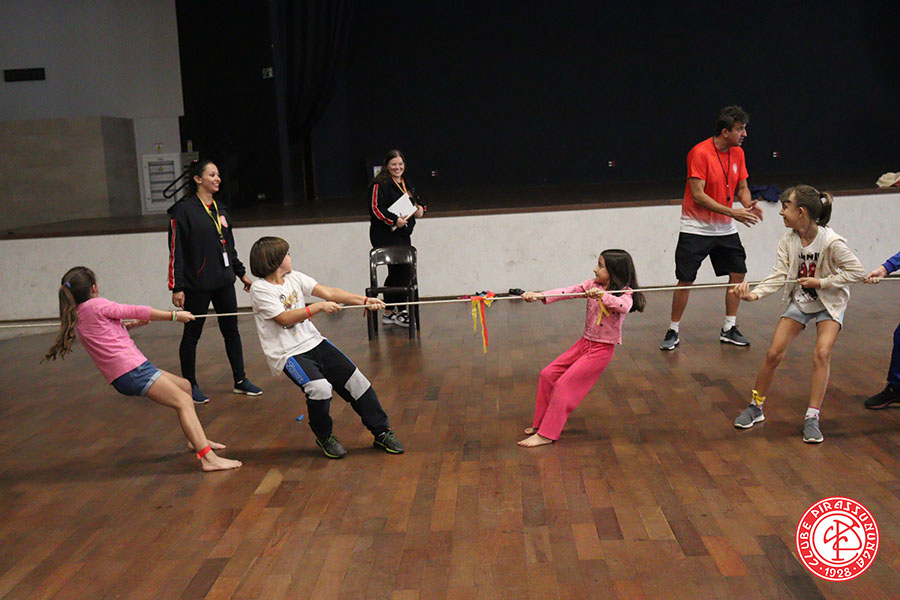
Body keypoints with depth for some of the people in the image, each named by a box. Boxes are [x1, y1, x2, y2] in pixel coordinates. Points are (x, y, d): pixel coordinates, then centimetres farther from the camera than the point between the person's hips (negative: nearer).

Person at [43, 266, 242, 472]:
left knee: (184, 385, 22)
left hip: (120, 375, 10)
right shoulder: (96, 305, -6)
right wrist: (173, 315, 4)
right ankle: (208, 457, -28)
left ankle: (196, 439, 29)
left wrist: (127, 326, 20)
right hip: (132, 369, -10)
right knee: (183, 401, -15)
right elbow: (136, 311, -3)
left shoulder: (76, 316, 17)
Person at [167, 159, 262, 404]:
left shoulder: (220, 210, 11)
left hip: (224, 283, 7)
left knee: (231, 330, 12)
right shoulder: (183, 210, -11)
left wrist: (241, 272, 22)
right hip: (197, 285, -7)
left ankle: (240, 381, 22)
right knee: (192, 335, 6)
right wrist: (177, 287, -16)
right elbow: (176, 251, -13)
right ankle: (190, 386, 20)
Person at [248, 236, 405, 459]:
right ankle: (324, 437, 0)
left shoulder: (294, 277, 9)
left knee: (356, 380, 0)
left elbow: (329, 293, 3)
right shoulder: (260, 289, -9)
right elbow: (285, 318, -18)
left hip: (313, 342, 7)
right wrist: (320, 307, -19)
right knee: (320, 388, -29)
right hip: (287, 354, -7)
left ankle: (382, 432, 15)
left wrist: (364, 300, -6)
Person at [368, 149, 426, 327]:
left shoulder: (406, 184, 17)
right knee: (404, 272, -12)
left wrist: (420, 209, 5)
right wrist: (394, 220, -24)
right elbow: (375, 208, -17)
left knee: (396, 273, 12)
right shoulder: (380, 184, -10)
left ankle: (389, 312, 22)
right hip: (385, 236, -9)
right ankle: (399, 312, -2)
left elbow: (416, 201, 27)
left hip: (403, 234, 9)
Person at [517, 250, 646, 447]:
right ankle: (540, 423, 18)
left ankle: (546, 435, -3)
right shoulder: (592, 285, 2)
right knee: (548, 375, 4)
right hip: (584, 342, 7)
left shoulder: (625, 294, -12)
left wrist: (601, 294, -47)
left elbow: (624, 307, -35)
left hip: (602, 349, -7)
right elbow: (567, 291, -9)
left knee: (563, 384, -12)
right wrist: (540, 295, -23)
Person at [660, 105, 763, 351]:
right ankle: (673, 332, 9)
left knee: (738, 273, 5)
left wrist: (749, 205, -10)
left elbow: (742, 187, 12)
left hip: (725, 229, 7)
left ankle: (729, 329, 18)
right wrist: (732, 212, -24)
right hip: (696, 228, -6)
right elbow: (698, 195, -21)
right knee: (685, 280, -5)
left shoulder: (738, 153, 4)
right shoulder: (700, 153, -17)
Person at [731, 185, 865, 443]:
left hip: (829, 304, -4)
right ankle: (755, 408, 15)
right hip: (799, 301, 4)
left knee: (822, 353, -21)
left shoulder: (831, 242, -25)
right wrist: (755, 294, -33)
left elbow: (857, 271, -18)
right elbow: (778, 275, -18)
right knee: (773, 353, -2)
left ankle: (812, 418, -10)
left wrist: (821, 282, -24)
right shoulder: (788, 239, -13)